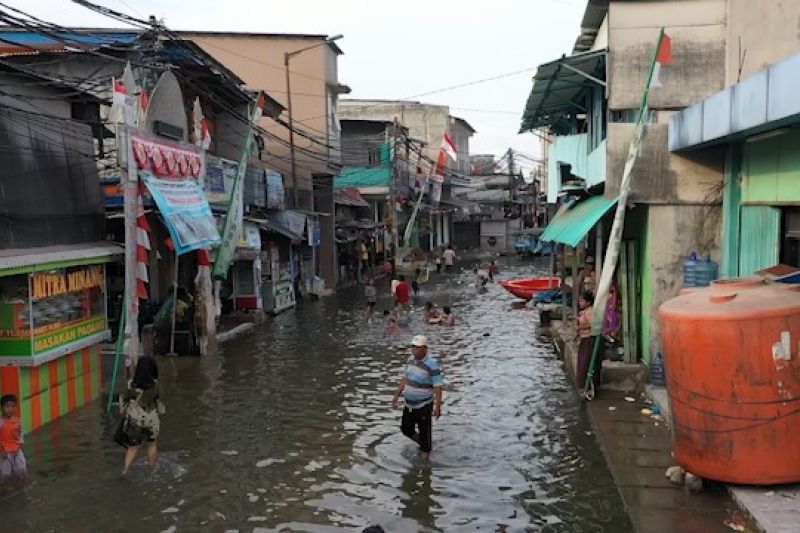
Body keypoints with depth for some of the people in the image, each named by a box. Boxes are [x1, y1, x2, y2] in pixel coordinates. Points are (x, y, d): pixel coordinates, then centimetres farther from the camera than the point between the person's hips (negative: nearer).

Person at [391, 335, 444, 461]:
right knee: (406, 429, 17)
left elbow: (438, 386, -20)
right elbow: (405, 379, 11)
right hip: (409, 404, 7)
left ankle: (425, 450, 30)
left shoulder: (432, 365, -21)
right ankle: (422, 442, 43)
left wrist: (438, 406, -24)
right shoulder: (411, 360, 0)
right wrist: (396, 396, 10)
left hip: (424, 405, -7)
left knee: (424, 431, 7)